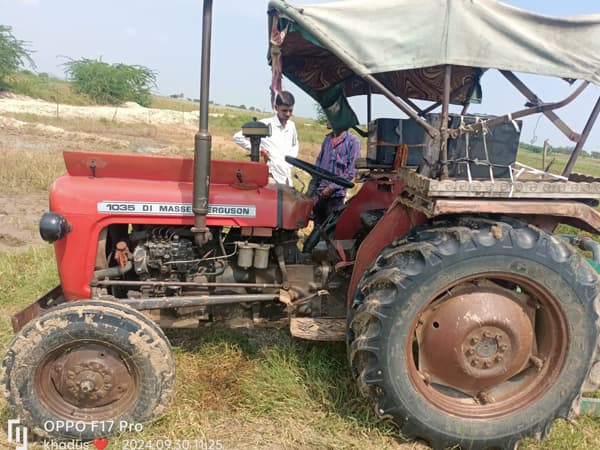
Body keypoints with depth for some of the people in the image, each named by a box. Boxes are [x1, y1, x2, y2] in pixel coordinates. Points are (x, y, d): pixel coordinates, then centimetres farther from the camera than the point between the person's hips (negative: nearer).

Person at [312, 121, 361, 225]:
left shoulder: (353, 141, -9)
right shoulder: (327, 139, 10)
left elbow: (352, 171, -12)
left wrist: (332, 187, -15)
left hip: (336, 194, -5)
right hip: (319, 193, 6)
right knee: (318, 226, 13)